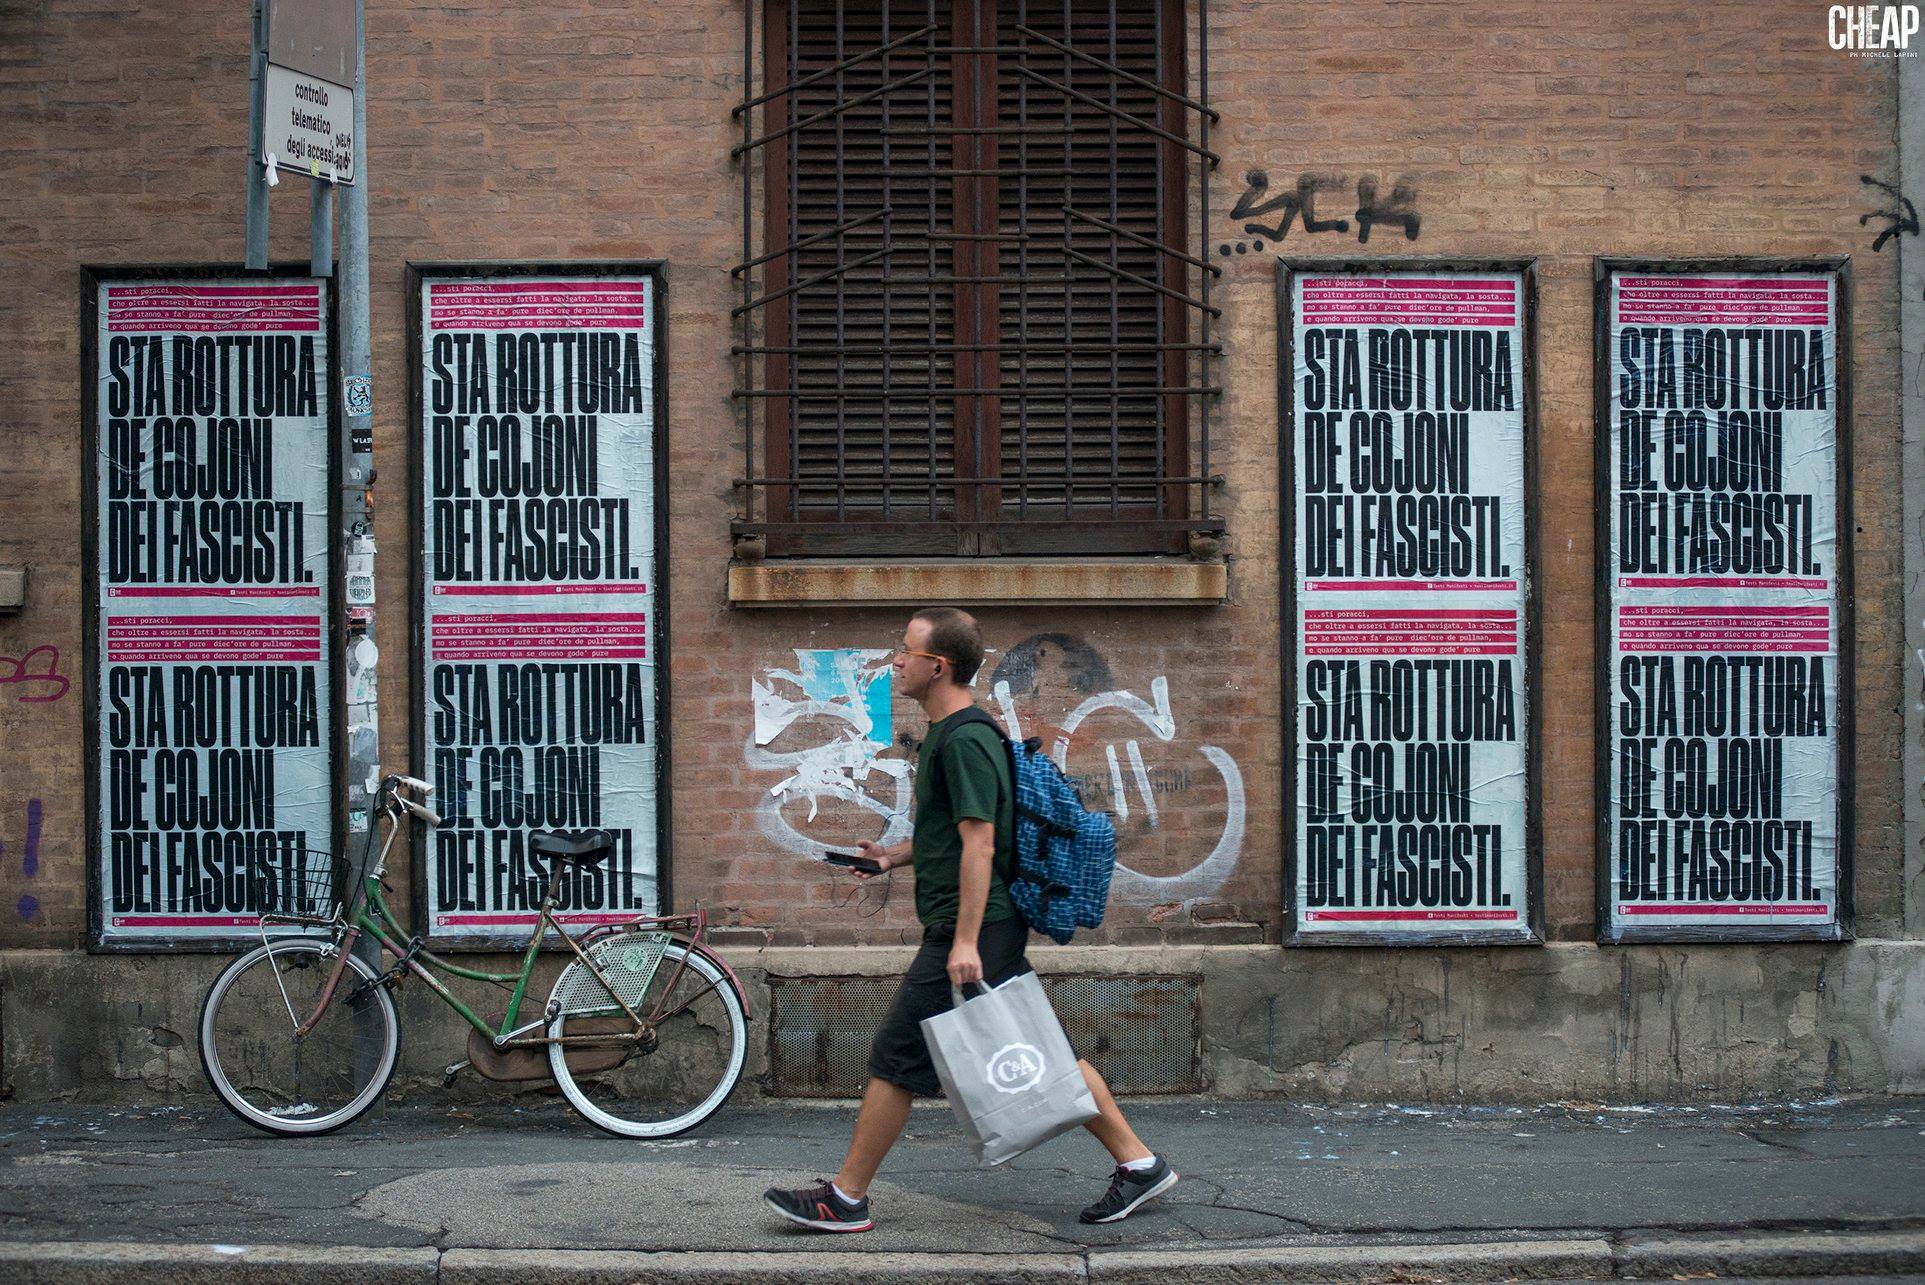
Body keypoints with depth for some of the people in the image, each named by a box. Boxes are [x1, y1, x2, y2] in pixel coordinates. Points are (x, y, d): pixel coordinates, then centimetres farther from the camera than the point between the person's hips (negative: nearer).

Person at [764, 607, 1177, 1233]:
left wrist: (965, 941, -23)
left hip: (971, 929, -10)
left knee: (896, 1059, -3)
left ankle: (845, 1200, 6)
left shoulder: (964, 741, -15)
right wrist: (895, 856, 15)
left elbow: (978, 842, -21)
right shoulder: (946, 736, 16)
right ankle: (1139, 1163, 15)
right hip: (992, 929, 10)